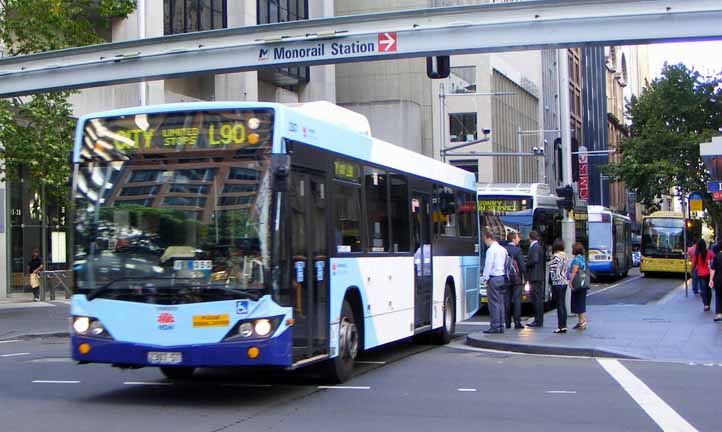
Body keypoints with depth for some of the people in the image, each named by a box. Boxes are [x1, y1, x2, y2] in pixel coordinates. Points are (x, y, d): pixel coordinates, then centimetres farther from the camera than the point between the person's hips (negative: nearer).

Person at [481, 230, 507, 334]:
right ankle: (501, 326, 10)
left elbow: (488, 265, -14)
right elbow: (506, 264, 17)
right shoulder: (503, 249, 15)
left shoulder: (491, 249, -10)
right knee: (500, 302, 9)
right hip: (502, 277, 8)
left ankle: (495, 326, -8)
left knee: (494, 303, -7)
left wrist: (485, 278, -10)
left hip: (493, 278, -8)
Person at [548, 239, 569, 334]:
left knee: (559, 305, -6)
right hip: (565, 282, 8)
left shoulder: (555, 256, -14)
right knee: (563, 305, 11)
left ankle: (561, 327, -5)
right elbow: (566, 269, 13)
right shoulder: (565, 256, 11)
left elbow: (553, 270, -15)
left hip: (557, 283, -8)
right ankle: (564, 326, 13)